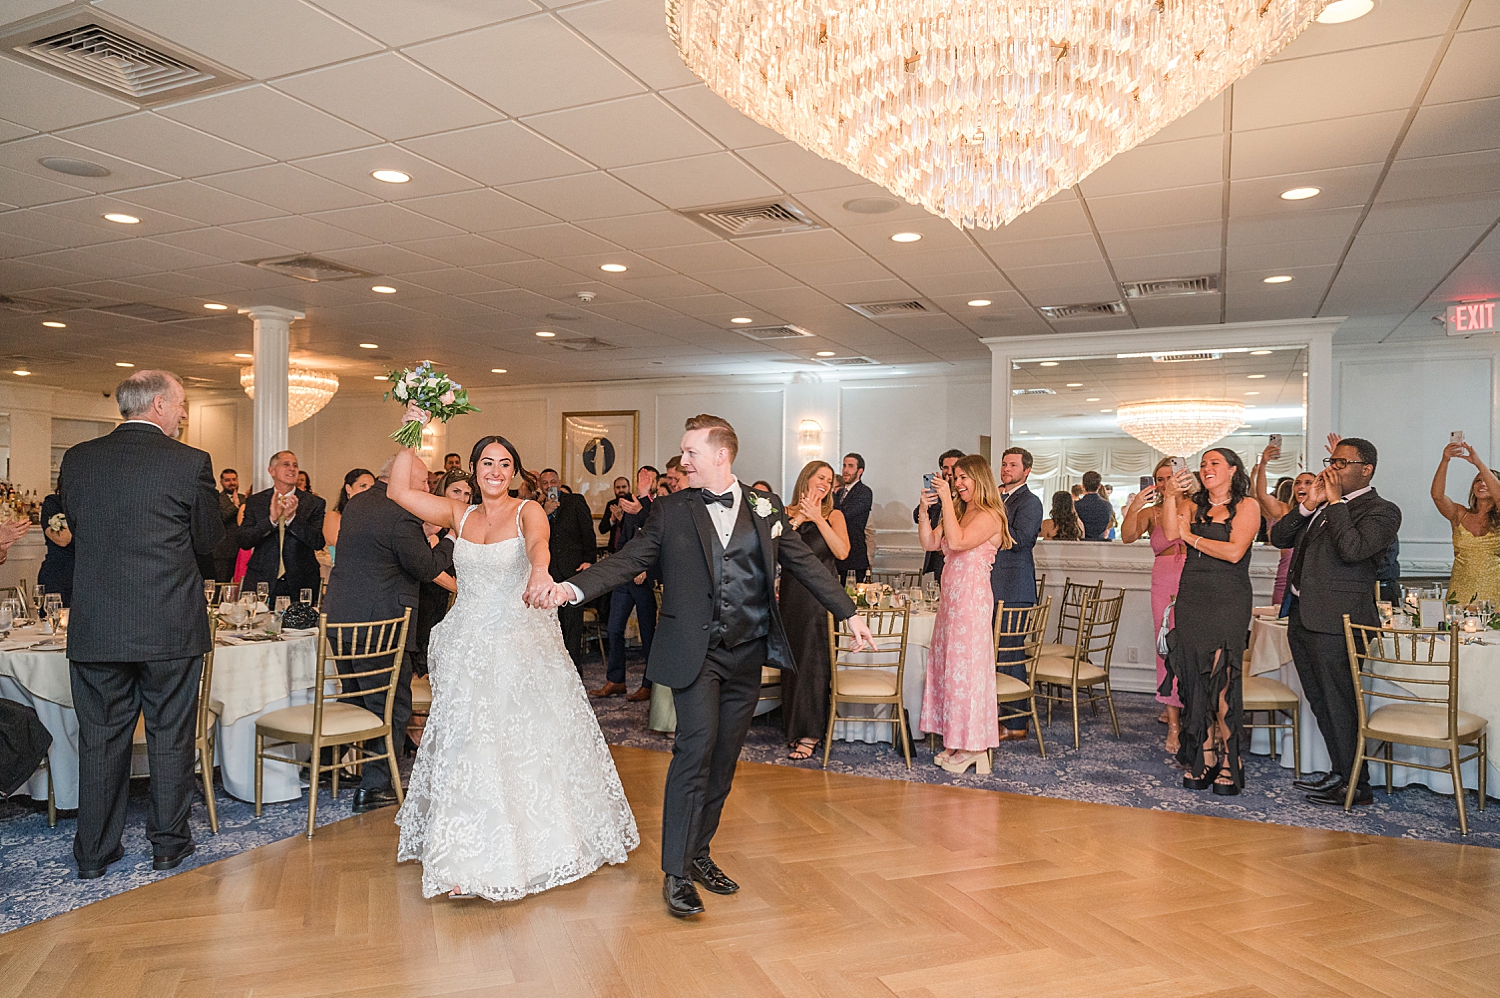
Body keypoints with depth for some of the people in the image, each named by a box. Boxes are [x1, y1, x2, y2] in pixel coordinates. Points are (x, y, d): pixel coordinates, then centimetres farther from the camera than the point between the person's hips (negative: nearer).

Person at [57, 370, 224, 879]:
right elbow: (209, 538, -2)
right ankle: (168, 842, 21)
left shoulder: (77, 459, 2)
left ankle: (94, 852, 23)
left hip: (95, 627, 3)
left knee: (100, 738, 13)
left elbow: (74, 524, 13)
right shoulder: (190, 462, -11)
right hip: (171, 627, -3)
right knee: (171, 738, 11)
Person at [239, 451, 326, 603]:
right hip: (262, 582, 1)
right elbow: (243, 542, -1)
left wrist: (292, 518, -17)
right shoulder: (254, 502, 9)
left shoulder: (314, 503, 4)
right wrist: (271, 519, -15)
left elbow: (318, 543, -6)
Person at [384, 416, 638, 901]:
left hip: (524, 645, -3)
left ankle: (545, 839, 24)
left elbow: (538, 542, -28)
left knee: (538, 740, 5)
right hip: (469, 650, 3)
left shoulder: (528, 511, -5)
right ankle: (471, 856, 17)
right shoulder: (458, 514, 7)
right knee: (467, 745, 6)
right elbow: (400, 491, 0)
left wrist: (540, 571, -50)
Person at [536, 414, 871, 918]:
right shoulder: (671, 511, 2)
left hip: (748, 653, 3)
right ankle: (676, 872, -1)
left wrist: (849, 613, 11)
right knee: (695, 749, -12)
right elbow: (627, 560, -4)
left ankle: (699, 852, 27)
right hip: (696, 651, -3)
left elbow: (805, 564, 12)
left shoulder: (765, 507, 7)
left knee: (723, 759, 11)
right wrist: (573, 588, -20)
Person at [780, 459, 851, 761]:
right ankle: (794, 727, 22)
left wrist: (817, 518, -16)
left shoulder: (833, 515, 3)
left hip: (820, 596, -3)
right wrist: (797, 520, -12)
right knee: (792, 659, 8)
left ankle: (811, 733, 6)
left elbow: (842, 551, -13)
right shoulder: (787, 514, 9)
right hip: (791, 594, 3)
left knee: (813, 659, -2)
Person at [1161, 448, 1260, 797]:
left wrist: (1193, 537, -3)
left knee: (1221, 683, -8)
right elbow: (1171, 532, -4)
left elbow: (1234, 551, -11)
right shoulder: (1193, 505, 15)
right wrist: (1170, 497, -14)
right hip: (1191, 599, 5)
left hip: (1228, 601, -5)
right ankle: (1203, 759, 10)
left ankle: (1227, 764, 0)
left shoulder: (1247, 506, 2)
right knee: (1195, 681, 3)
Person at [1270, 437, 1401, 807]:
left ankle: (1356, 786, 12)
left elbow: (1353, 549, -22)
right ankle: (1341, 773, 28)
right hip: (1302, 617, 8)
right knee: (1320, 702, 16)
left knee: (1338, 704, -1)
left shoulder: (1381, 511, -5)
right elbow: (1278, 537, 13)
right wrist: (1309, 505, 1)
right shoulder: (1322, 506, 18)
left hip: (1335, 622, -8)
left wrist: (1336, 502, -13)